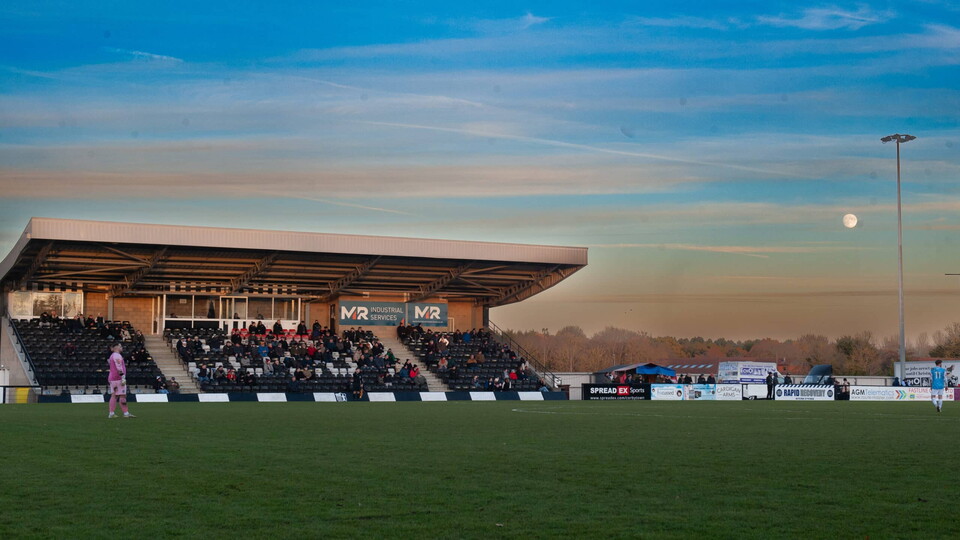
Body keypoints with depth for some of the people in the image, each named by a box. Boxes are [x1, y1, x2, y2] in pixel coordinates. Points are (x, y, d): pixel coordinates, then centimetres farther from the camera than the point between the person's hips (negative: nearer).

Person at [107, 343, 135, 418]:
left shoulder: (112, 355, 21)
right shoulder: (117, 355, -10)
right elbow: (119, 368, -19)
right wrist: (123, 377, -23)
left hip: (112, 378, 10)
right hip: (118, 378, -10)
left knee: (114, 395, 7)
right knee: (122, 395, -8)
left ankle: (111, 413, 3)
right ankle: (126, 413, -8)